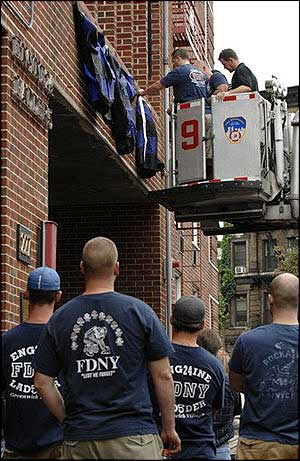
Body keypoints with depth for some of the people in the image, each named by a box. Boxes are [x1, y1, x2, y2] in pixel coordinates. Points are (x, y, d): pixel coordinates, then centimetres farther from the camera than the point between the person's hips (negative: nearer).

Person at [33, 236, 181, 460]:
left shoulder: (59, 319, 3)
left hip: (78, 441, 3)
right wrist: (169, 428, 8)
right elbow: (163, 376, -2)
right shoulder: (139, 311, -4)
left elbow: (42, 383, 6)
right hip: (134, 434, -3)